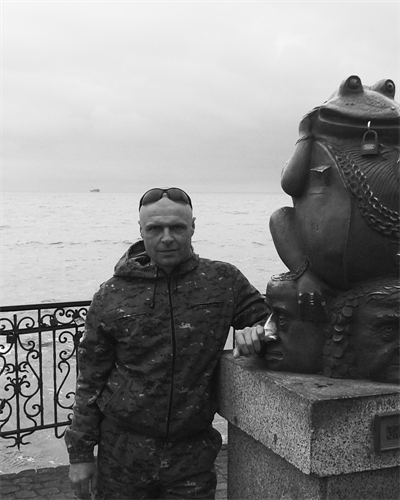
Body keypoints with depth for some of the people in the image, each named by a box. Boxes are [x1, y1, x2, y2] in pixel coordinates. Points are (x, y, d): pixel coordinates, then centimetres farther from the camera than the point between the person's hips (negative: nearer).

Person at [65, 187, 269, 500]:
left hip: (193, 451, 0)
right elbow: (90, 380, 2)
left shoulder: (224, 281, -3)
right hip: (123, 451, 0)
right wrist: (80, 453, 2)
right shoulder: (113, 296, -3)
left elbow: (267, 319, 11)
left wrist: (255, 334, -14)